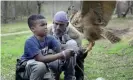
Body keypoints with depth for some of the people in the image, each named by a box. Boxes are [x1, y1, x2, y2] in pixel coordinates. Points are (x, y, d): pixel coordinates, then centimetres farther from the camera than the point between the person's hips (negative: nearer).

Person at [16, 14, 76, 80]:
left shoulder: (49, 39, -11)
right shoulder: (30, 42, -29)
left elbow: (60, 50, -20)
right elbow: (41, 59, -38)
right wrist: (62, 54, -41)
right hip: (25, 69, -6)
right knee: (41, 65, -38)